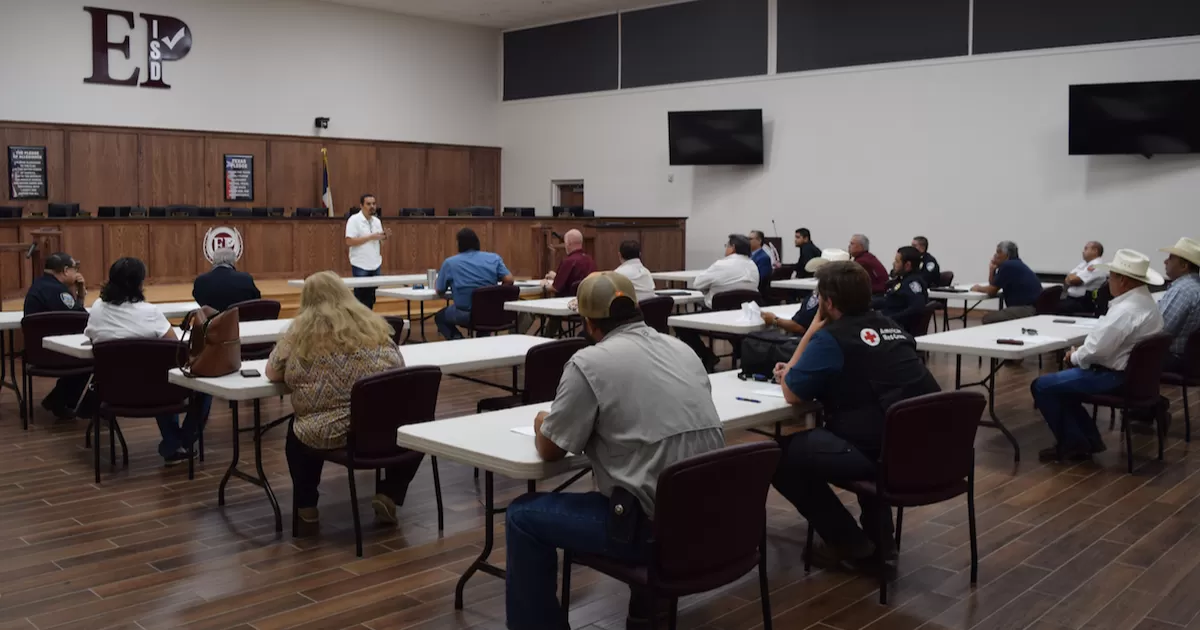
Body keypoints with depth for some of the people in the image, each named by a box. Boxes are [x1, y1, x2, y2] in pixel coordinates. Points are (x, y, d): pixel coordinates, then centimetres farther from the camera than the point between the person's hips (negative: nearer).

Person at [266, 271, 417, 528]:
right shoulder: (375, 324, 10)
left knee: (297, 431, 33)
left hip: (326, 436, 0)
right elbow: (399, 370, 18)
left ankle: (306, 506, 27)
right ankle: (388, 495, 15)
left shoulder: (300, 331, 6)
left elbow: (272, 373, 16)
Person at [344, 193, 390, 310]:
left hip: (375, 265, 6)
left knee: (371, 297, 10)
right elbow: (349, 242, -19)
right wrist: (371, 237, -22)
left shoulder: (377, 221, 9)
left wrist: (385, 236, -7)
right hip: (360, 266, -6)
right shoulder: (354, 220, -11)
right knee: (360, 297, -1)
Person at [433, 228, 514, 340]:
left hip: (465, 314, -3)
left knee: (440, 317, 27)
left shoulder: (450, 262, 3)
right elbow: (509, 280, -4)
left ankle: (457, 340, 3)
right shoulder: (494, 257, 6)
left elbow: (440, 293, 10)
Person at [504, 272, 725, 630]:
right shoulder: (681, 349, 9)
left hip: (654, 526, -7)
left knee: (523, 516, 10)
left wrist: (541, 424, 19)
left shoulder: (589, 362, -10)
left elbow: (550, 450, -3)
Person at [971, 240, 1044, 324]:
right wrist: (992, 269, 10)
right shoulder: (1014, 265, 18)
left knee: (988, 319, -14)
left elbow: (992, 291, -7)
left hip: (1027, 308, -11)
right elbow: (993, 285, 22)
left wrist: (978, 288, 12)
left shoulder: (1007, 266, -12)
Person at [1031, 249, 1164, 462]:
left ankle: (1073, 444, 4)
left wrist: (1074, 357, -6)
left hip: (1112, 377, -10)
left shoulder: (1126, 310, -26)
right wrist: (1080, 353, 7)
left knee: (1042, 386, -4)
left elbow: (1095, 351, -26)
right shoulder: (1147, 302, 8)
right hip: (1130, 372, 10)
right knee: (1060, 381, 24)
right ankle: (1088, 439, 21)